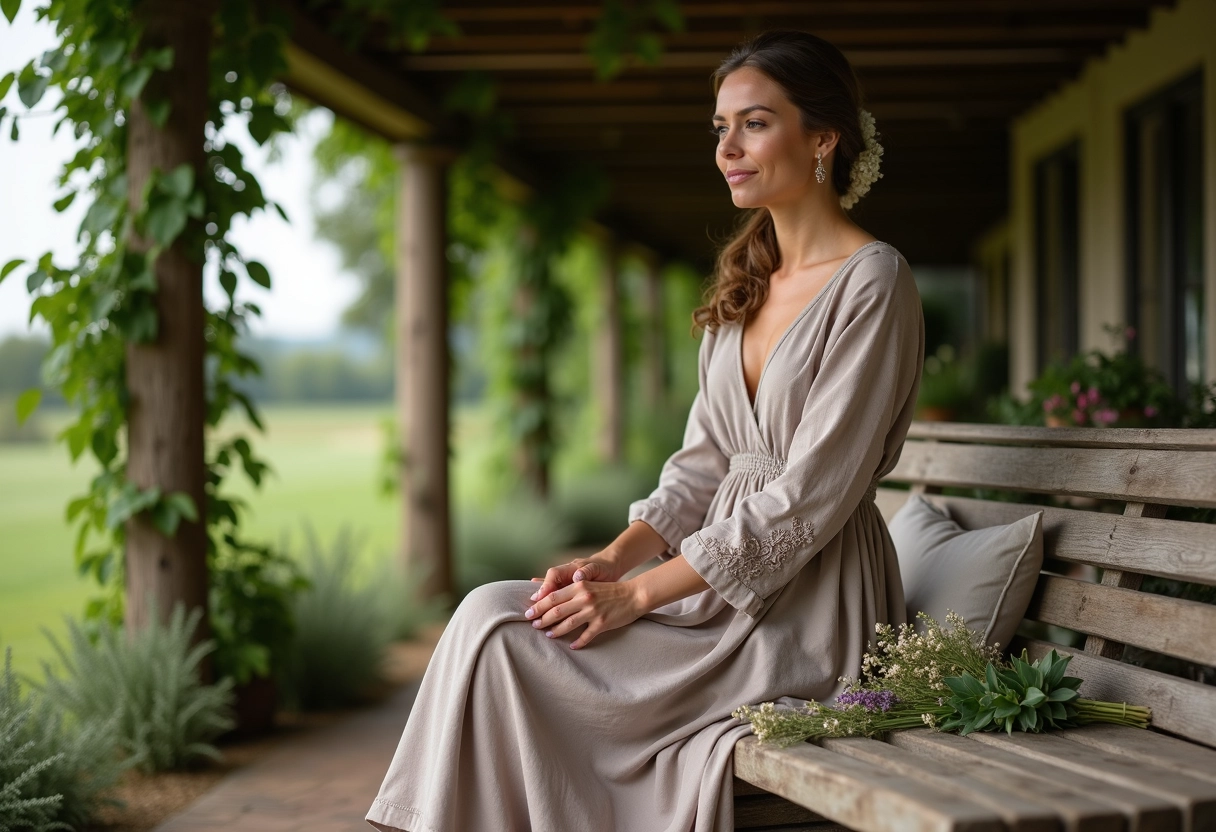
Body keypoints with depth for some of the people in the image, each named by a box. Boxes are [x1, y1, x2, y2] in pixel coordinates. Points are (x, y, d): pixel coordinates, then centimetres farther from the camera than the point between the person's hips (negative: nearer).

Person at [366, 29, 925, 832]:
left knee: (504, 639, -18)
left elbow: (810, 496, -17)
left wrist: (639, 594, -18)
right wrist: (613, 560, -4)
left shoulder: (873, 282, -11)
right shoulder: (748, 282, 15)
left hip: (807, 613, -7)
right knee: (493, 613, -11)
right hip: (725, 583, 7)